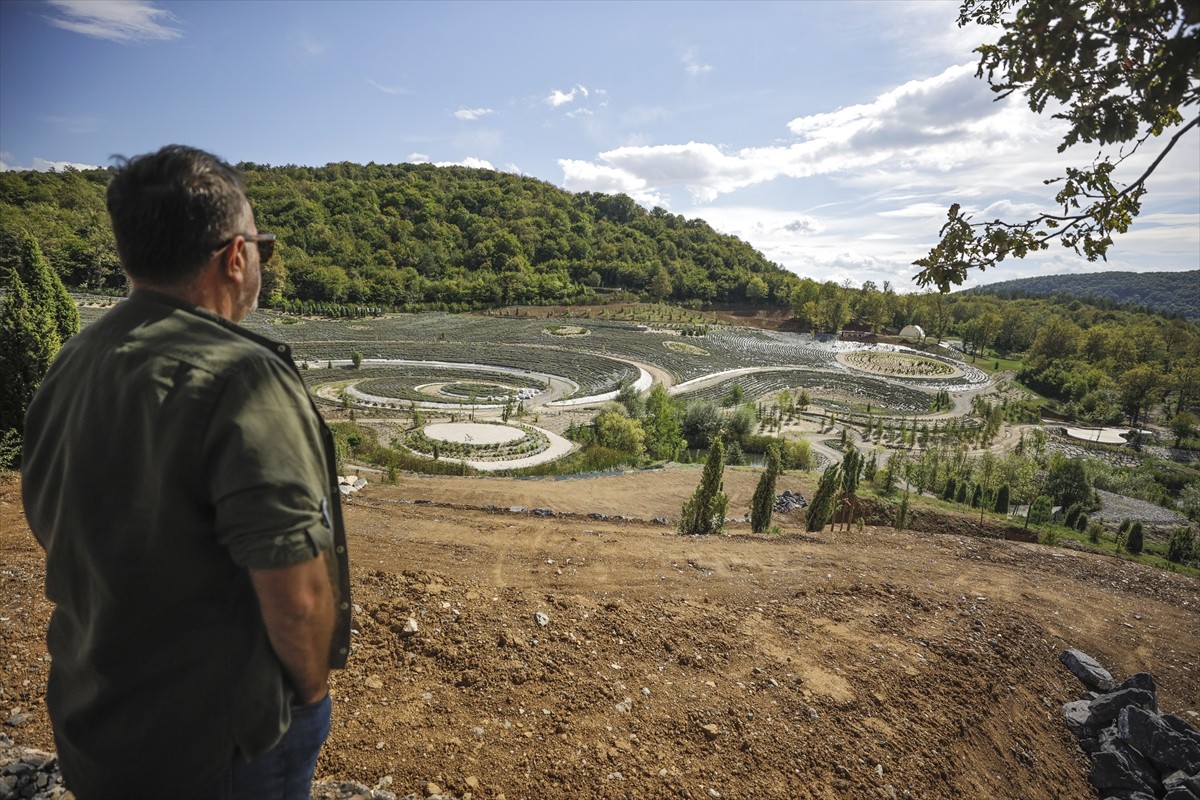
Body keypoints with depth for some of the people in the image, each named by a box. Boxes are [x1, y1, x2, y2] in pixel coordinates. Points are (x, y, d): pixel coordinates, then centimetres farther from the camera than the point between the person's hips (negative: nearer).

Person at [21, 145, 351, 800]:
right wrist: (311, 695, -8)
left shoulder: (67, 367, -1)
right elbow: (297, 596, -30)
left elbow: (52, 532, 9)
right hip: (224, 747, -7)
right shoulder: (243, 379, -28)